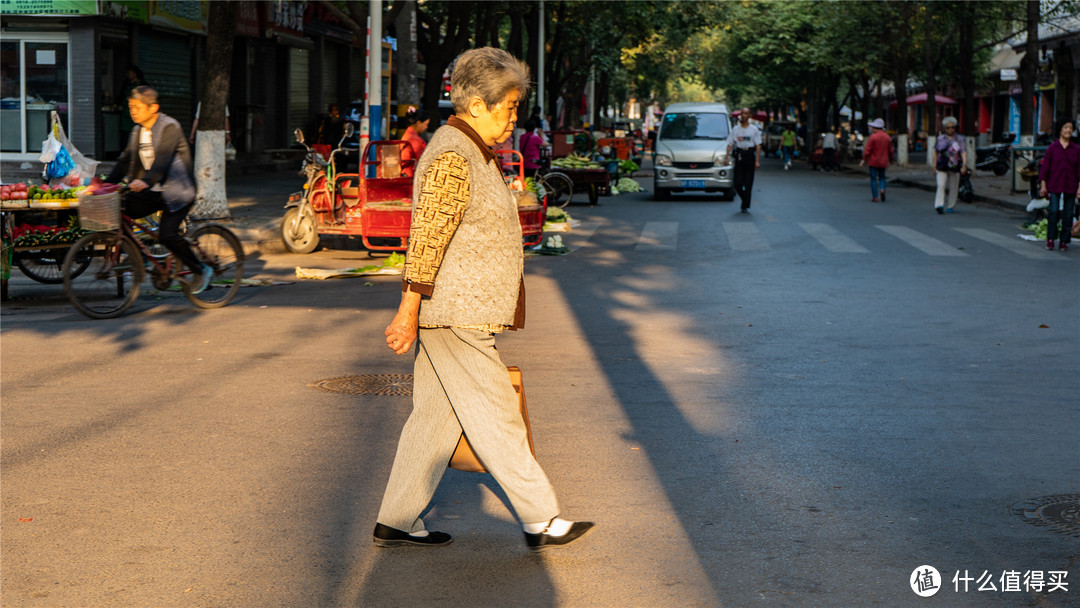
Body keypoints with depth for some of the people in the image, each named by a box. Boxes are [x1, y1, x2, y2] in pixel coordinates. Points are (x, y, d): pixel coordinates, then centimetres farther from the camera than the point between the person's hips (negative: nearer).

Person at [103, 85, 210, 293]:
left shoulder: (169, 127, -16)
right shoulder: (138, 131, 9)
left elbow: (163, 159, -30)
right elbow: (126, 160, 10)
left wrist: (145, 181, -45)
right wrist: (107, 184, -2)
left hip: (177, 191, -7)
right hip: (153, 190, 7)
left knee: (167, 234, -22)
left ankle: (200, 270, 0)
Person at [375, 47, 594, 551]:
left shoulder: (473, 151, 16)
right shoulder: (453, 158, -17)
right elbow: (427, 237, -20)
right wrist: (408, 311, -21)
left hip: (461, 312, 10)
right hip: (454, 314, -10)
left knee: (436, 415, 11)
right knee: (494, 416, -2)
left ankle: (395, 521, 16)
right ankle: (540, 521, 6)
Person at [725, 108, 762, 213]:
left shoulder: (754, 129, 6)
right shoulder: (735, 129, 11)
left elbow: (758, 145, 2)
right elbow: (730, 144, 9)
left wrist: (757, 161, -7)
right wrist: (726, 157, -2)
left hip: (750, 155, -1)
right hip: (739, 156, 1)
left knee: (748, 183, -3)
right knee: (737, 183, -5)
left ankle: (745, 206, 1)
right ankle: (744, 199, 20)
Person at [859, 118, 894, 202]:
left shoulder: (873, 137, -13)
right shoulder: (887, 137, 4)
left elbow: (868, 149, -14)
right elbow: (890, 150, 11)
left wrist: (864, 159, -7)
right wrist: (890, 159, 25)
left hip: (873, 161, -4)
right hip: (883, 162, 4)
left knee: (873, 179, 2)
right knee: (882, 177, 19)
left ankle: (875, 197, -1)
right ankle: (882, 189, -10)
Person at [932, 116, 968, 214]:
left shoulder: (960, 139, 3)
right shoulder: (940, 139, 6)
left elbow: (964, 152, -6)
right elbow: (935, 153, 11)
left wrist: (964, 165, -19)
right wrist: (934, 166, 6)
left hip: (955, 168, 1)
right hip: (942, 168, 0)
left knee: (953, 188, 7)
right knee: (941, 186, -15)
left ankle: (950, 206, 20)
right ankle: (939, 205, -21)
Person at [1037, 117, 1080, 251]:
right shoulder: (1052, 148, 3)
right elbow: (1045, 167, 5)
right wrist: (1043, 185, 1)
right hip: (1054, 186, -1)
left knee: (1068, 214, 2)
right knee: (1054, 211, -11)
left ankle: (1064, 241, 11)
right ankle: (1050, 239, 3)